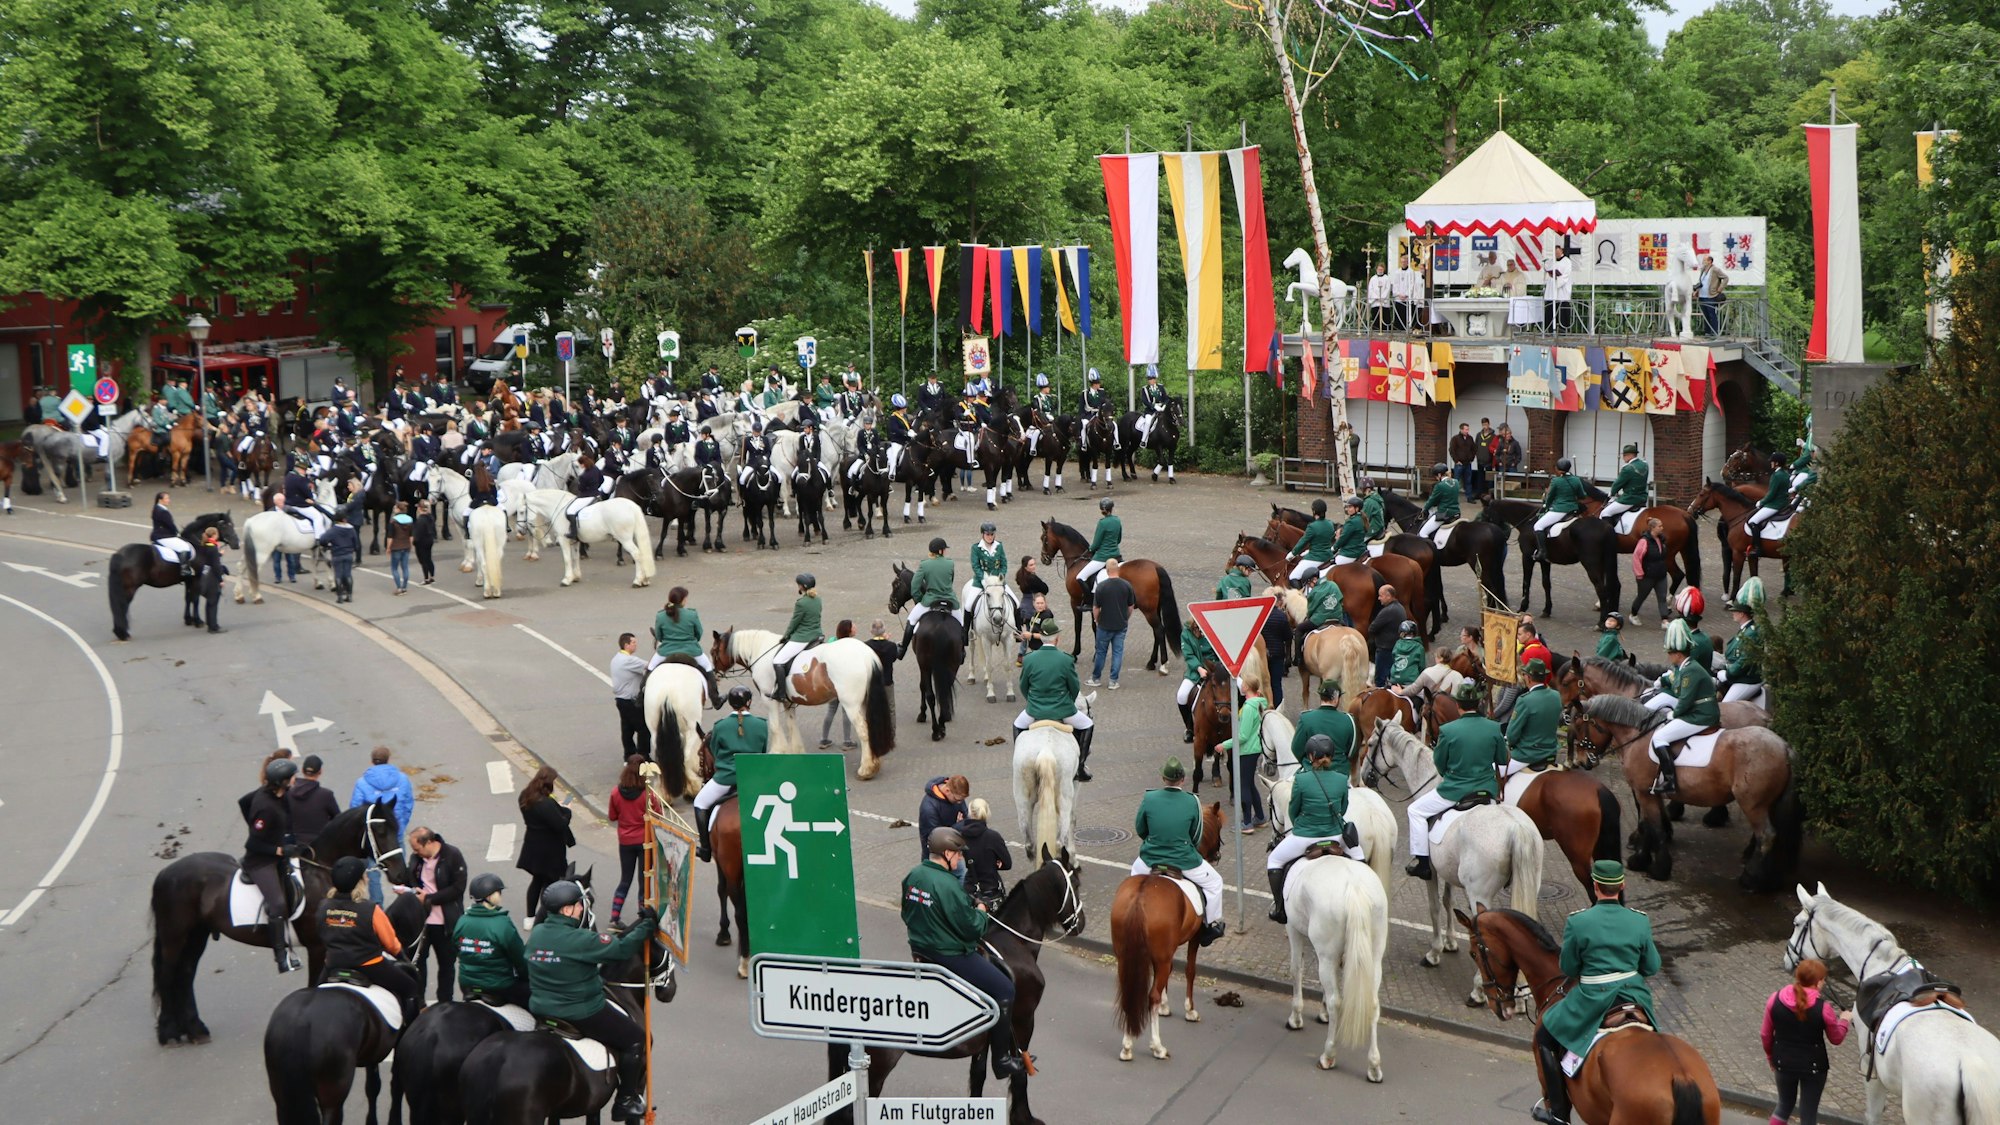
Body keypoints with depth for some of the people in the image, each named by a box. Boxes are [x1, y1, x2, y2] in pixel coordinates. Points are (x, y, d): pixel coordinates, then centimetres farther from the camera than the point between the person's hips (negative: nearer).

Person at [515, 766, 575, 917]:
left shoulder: (525, 797, -4)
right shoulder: (547, 804, -32)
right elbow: (561, 825, -27)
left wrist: (558, 807, 5)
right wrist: (566, 810, -10)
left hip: (533, 847, 8)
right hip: (548, 851, -8)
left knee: (537, 880, 23)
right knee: (549, 883, 9)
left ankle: (530, 917, 30)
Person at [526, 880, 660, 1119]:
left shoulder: (536, 934, 0)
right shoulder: (580, 939, -24)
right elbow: (622, 949, -21)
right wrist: (648, 925, -7)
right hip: (581, 1015, -8)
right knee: (635, 1040, 9)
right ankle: (627, 1101, 14)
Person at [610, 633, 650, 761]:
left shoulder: (616, 658, 10)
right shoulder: (629, 660, -22)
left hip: (621, 699, 9)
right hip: (632, 702, -9)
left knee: (627, 729, 14)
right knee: (644, 729, -1)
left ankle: (629, 757, 20)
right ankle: (643, 758, 2)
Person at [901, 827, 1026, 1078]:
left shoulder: (913, 876, 1)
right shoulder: (948, 886, -25)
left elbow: (907, 915, 13)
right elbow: (972, 928, -21)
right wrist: (981, 912, -1)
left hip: (920, 950, 10)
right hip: (950, 957, -10)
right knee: (1004, 989, -3)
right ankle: (1002, 1060, 3)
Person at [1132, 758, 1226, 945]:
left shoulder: (1149, 798, -10)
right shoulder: (1193, 802, -11)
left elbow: (1140, 830, 4)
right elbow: (1196, 838, 1)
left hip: (1151, 860, 2)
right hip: (1184, 862, -2)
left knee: (1136, 870, 37)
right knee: (1214, 883, 23)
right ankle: (1212, 925, 28)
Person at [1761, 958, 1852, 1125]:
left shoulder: (1775, 999, -12)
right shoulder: (1823, 1008, -19)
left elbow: (1766, 1035, -1)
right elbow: (1836, 1039, -3)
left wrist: (1771, 1057, 16)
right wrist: (1845, 1020, 16)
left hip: (1783, 1063, 3)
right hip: (1813, 1066, -3)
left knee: (1785, 1105, 25)